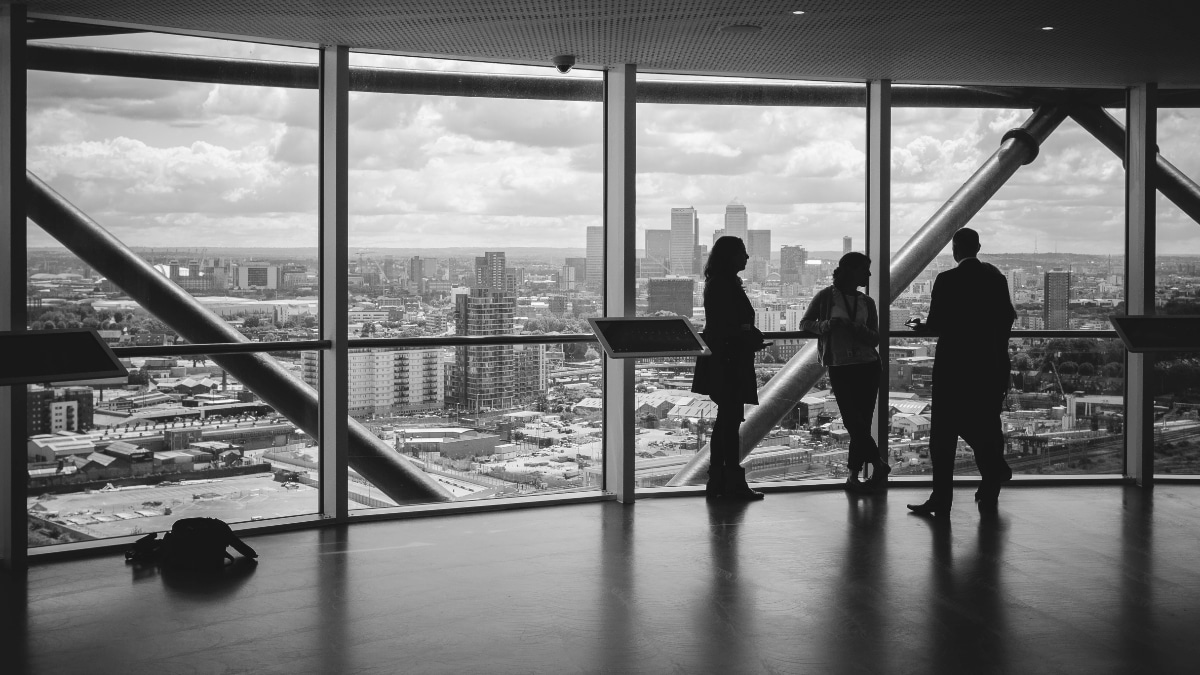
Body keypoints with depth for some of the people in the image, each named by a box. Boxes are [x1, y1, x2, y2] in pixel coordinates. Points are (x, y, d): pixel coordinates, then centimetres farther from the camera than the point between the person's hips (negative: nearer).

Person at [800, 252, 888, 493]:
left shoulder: (866, 302, 9)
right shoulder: (826, 297, 0)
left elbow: (875, 339, 6)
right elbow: (804, 323, 3)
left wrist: (857, 329, -14)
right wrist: (826, 324, -15)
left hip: (868, 366, 3)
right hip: (839, 367, -3)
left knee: (861, 422, 1)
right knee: (853, 421, -10)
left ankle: (854, 475, 8)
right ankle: (879, 465, 1)